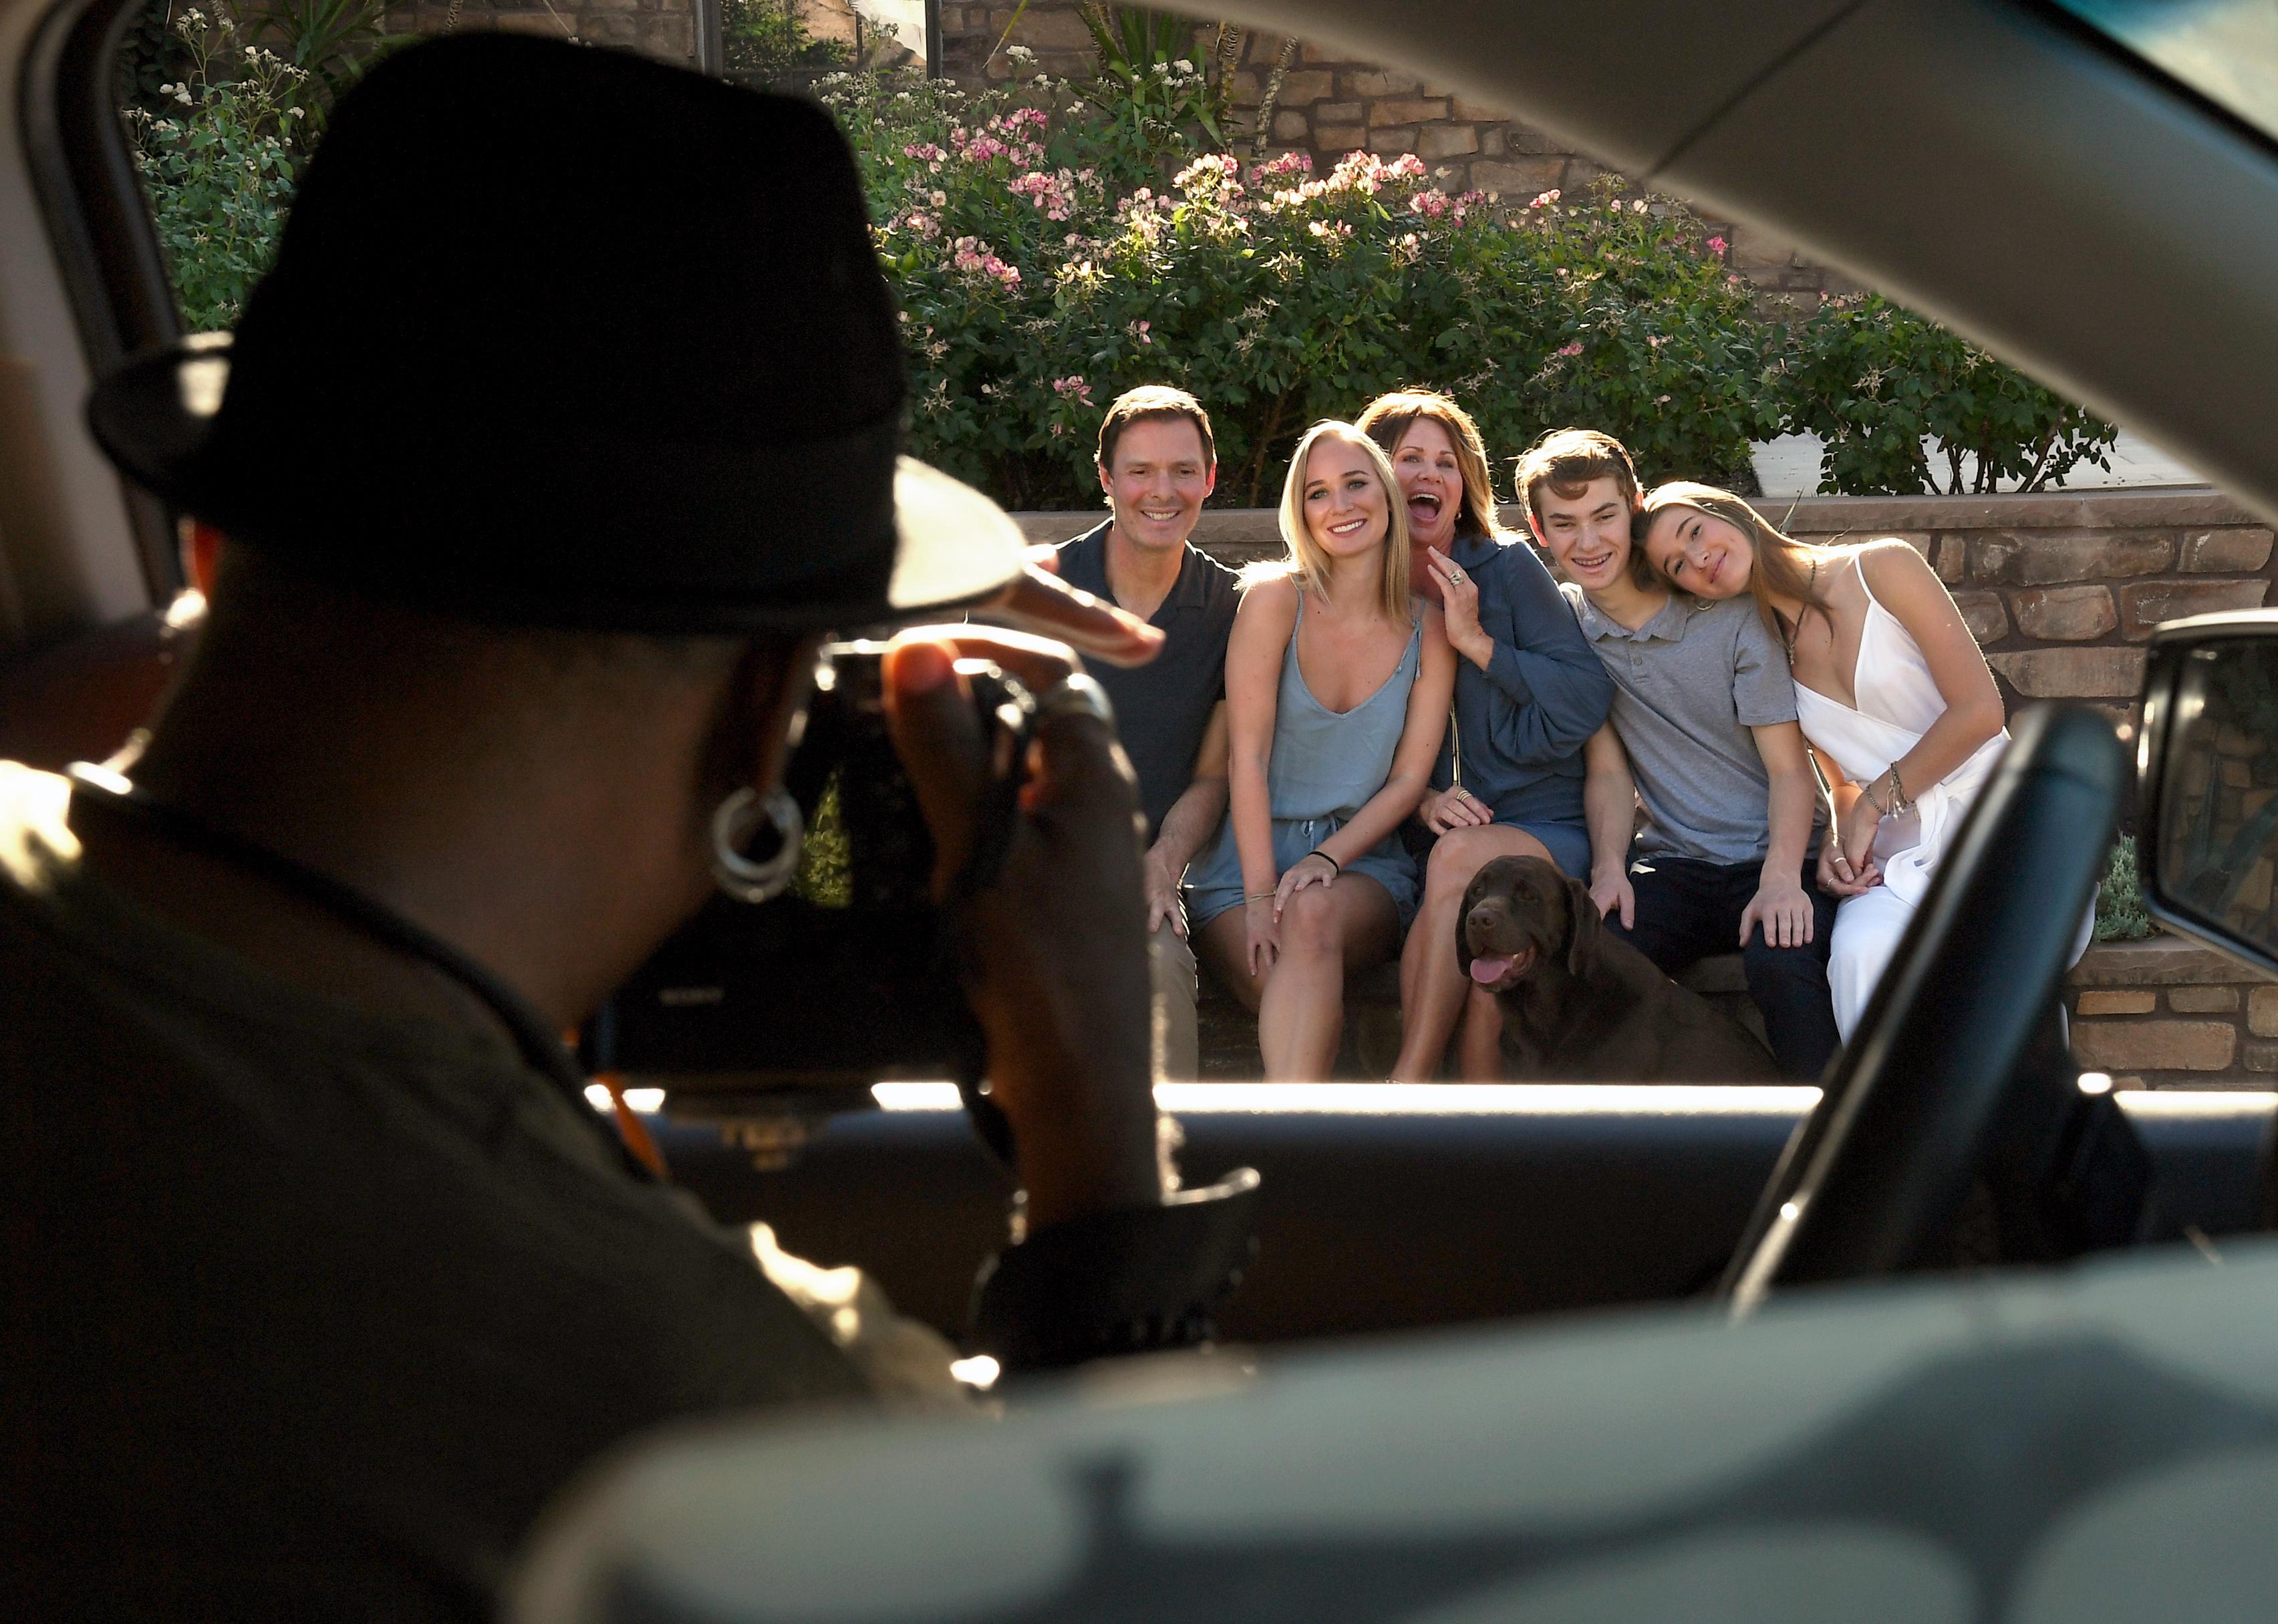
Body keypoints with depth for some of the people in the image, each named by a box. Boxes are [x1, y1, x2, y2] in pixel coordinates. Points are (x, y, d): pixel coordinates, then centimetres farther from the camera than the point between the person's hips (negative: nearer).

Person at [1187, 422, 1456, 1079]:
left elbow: (1408, 779, 4)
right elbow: (1248, 756, -7)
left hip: (1364, 862, 1)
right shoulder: (1275, 598, -4)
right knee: (1292, 998, -33)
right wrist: (1259, 898, -15)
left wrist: (1325, 859, -12)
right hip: (1250, 856, -1)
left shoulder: (1428, 628, 4)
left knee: (1314, 915, -35)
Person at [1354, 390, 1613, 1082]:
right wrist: (1422, 799, -11)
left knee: (1461, 855, -35)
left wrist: (1476, 641, -11)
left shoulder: (1505, 567, 2)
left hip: (1545, 829, -2)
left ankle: (1406, 1085, -35)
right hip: (1428, 835, 2)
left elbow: (1590, 700, -5)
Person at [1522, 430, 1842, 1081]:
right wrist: (1609, 867, -14)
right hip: (1671, 866, 3)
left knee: (1779, 961, -35)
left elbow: (1790, 768, -5)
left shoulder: (1729, 614, -4)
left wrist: (1781, 877, -23)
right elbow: (1609, 770, 5)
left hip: (1770, 861, -2)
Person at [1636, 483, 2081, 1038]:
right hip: (1900, 860, 3)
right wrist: (1841, 842, -5)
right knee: (1861, 950, -34)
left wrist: (1873, 805, -2)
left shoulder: (1881, 567, -1)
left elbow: (1980, 711, -6)